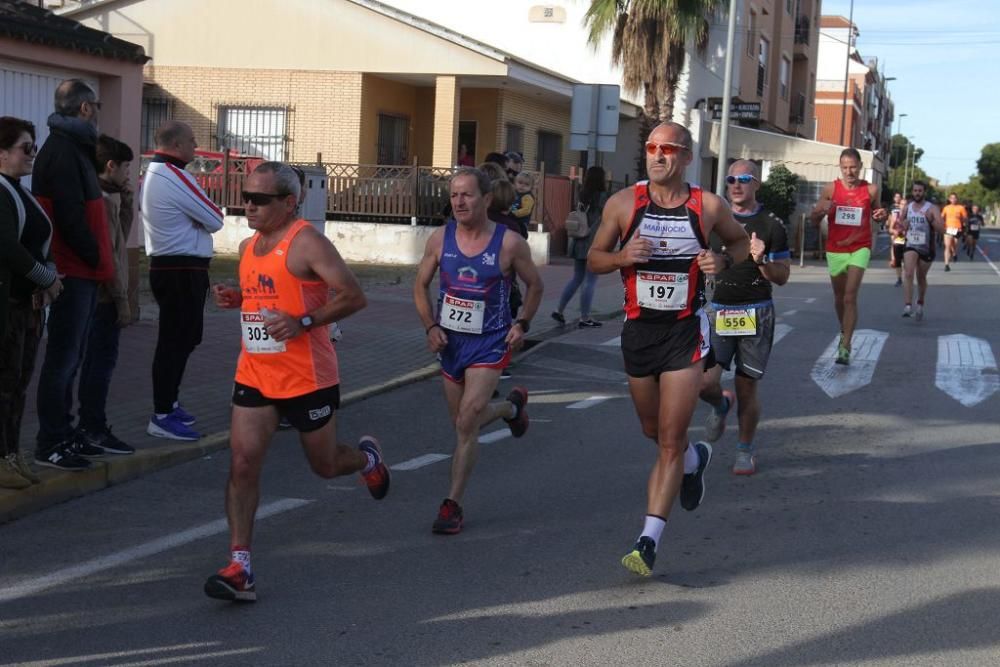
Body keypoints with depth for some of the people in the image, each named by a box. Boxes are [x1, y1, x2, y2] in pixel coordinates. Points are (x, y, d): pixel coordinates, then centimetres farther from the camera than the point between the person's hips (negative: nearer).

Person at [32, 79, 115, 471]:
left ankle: (63, 435, 23)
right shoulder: (62, 150, -14)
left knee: (69, 358, 15)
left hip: (81, 273, 10)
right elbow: (69, 216, -22)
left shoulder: (73, 147, 18)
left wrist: (97, 262, 13)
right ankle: (50, 445, 0)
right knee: (62, 359, -5)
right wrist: (95, 258, -12)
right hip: (74, 272, -10)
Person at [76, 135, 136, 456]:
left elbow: (120, 237, 19)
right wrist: (122, 300, -17)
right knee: (103, 360, -6)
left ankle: (88, 424, 22)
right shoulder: (104, 199, -16)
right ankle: (95, 430, -2)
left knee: (94, 359, 15)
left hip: (97, 294, 10)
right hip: (106, 295, -10)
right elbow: (108, 254, -20)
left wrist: (125, 200, 10)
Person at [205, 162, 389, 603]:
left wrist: (302, 322, -26)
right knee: (242, 464, -7)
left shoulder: (307, 243, -14)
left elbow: (354, 296, -16)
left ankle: (367, 458, 48)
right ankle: (239, 569, -6)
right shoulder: (248, 247, 10)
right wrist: (235, 299, 4)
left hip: (307, 378, -6)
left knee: (326, 465, 12)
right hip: (254, 376, 6)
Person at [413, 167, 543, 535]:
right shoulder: (440, 239, -4)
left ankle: (453, 504, -6)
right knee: (464, 423, 17)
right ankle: (512, 406, 49)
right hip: (450, 340, 5)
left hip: (489, 343, -5)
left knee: (467, 422, -17)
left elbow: (535, 285, 4)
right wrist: (430, 327, -4)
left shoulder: (509, 243, -12)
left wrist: (521, 324, -5)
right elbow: (421, 286, 8)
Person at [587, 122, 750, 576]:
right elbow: (594, 259, 5)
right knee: (654, 432, 19)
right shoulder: (623, 203, -3)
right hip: (638, 329, 3)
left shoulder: (708, 207, -5)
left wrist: (723, 261, -9)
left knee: (670, 441, -8)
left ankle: (648, 541, -7)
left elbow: (740, 240, 14)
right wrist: (622, 256, -16)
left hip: (686, 332, -3)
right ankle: (695, 459, 53)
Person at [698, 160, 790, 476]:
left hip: (756, 313, -1)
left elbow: (782, 277, -2)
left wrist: (762, 261, -18)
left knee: (746, 387, 3)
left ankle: (746, 449, 24)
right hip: (718, 311, 2)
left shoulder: (772, 225, -2)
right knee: (704, 381, -13)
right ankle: (721, 405, 23)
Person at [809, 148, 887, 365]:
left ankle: (845, 347, -15)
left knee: (850, 297, -14)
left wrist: (882, 216, -12)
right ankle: (844, 333, 41)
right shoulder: (830, 189, -3)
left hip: (859, 248, -2)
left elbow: (875, 216, 12)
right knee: (839, 297, 16)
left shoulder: (871, 190, -3)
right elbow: (814, 219, 1)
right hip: (835, 249, 2)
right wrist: (822, 210, -22)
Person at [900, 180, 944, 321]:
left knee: (921, 277, 13)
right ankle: (907, 306, -30)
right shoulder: (907, 208, 4)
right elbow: (901, 224, 21)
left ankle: (920, 304, 37)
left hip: (927, 248, -1)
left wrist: (931, 220, -33)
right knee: (908, 274, -21)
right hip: (911, 246, 1)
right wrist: (903, 226, -3)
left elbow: (942, 230, -18)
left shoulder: (932, 209, -9)